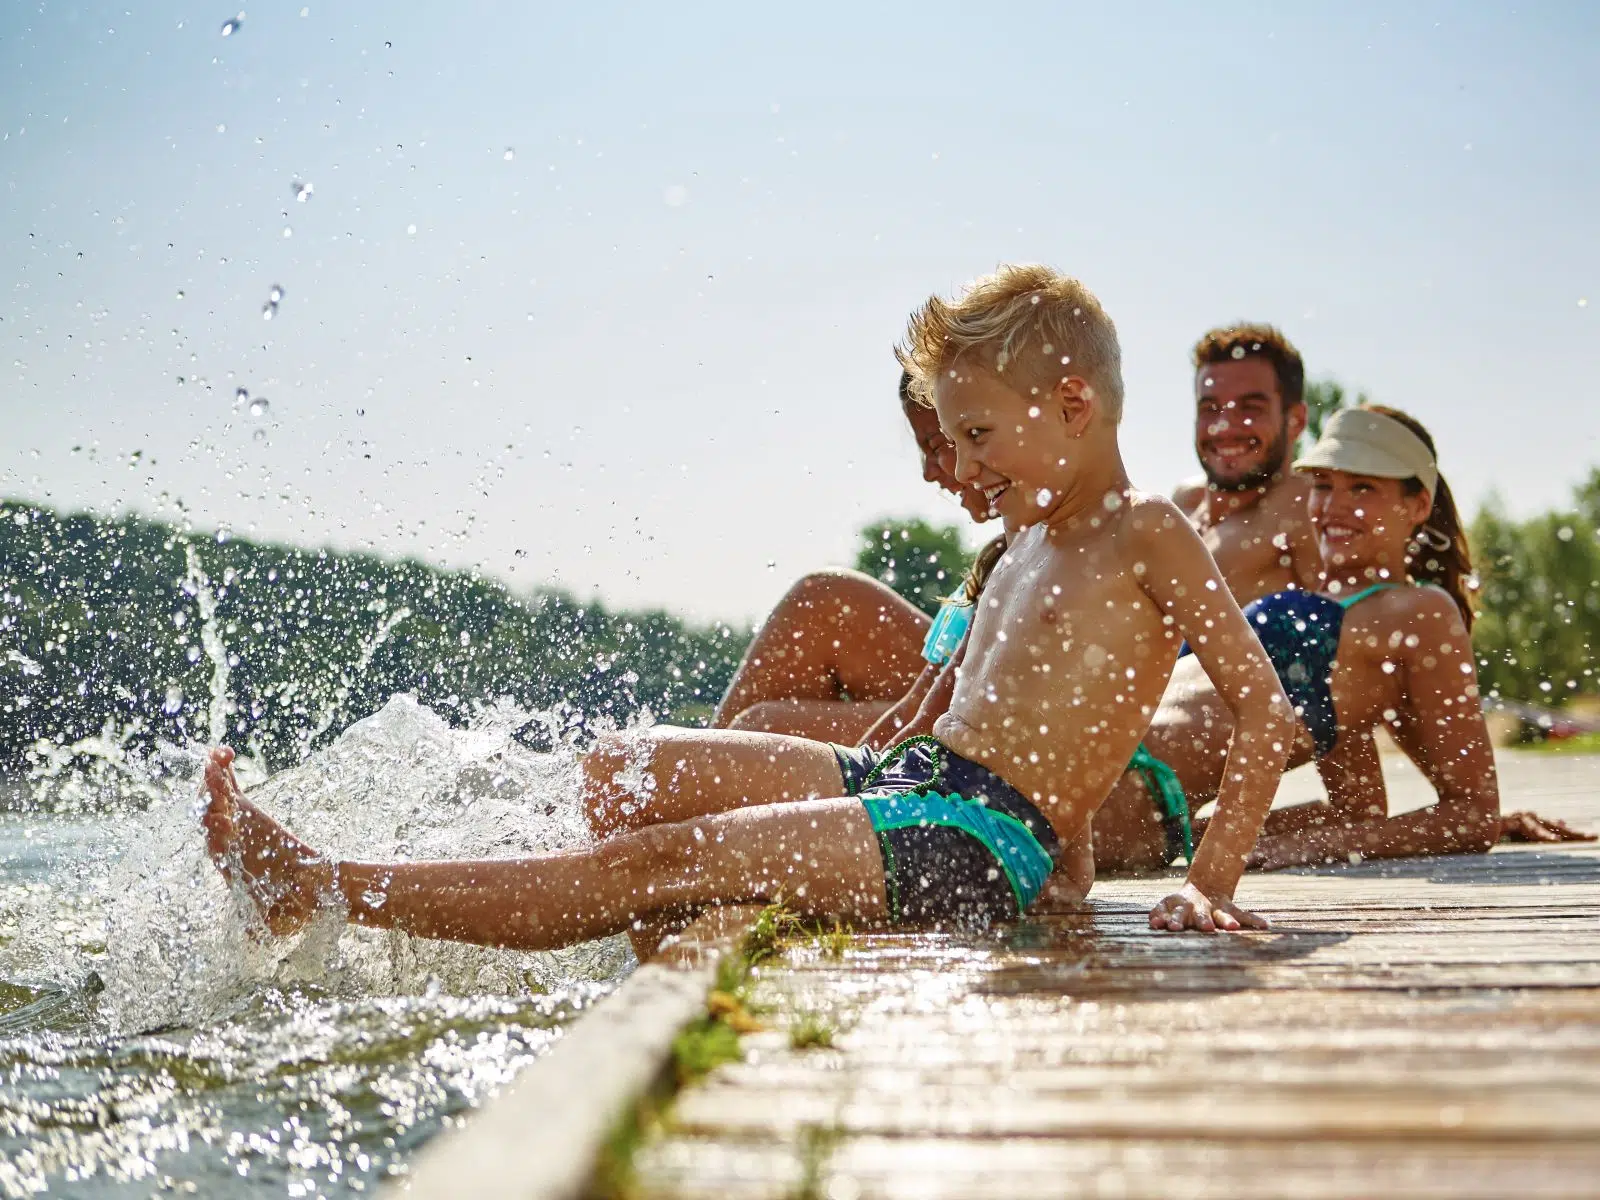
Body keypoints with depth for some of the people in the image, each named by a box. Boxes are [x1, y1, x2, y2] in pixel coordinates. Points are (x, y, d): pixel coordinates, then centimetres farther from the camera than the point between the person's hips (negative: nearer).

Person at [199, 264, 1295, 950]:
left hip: (983, 842, -10)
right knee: (620, 776, 3)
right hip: (904, 782, 10)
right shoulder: (1032, 542, 20)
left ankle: (318, 893, -15)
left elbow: (1269, 712, -12)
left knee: (656, 864, -17)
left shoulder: (1147, 539, -6)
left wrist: (1209, 885, -17)